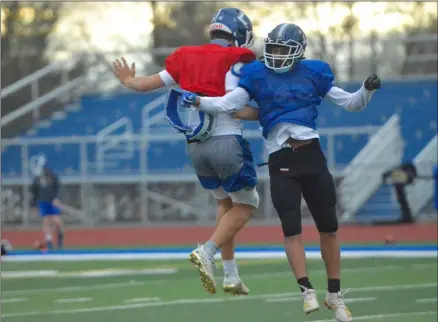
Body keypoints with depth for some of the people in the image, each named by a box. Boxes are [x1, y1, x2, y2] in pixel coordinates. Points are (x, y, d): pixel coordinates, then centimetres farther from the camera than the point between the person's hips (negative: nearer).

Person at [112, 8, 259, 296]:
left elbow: (148, 83, 16)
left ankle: (231, 276, 18)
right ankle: (207, 253, -9)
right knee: (246, 204, 9)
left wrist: (128, 81, 35)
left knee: (225, 203, 22)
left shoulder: (186, 58, 8)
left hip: (196, 146, 7)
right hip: (227, 142, -7)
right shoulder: (235, 61, -8)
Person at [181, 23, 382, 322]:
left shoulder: (313, 73, 6)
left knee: (328, 227, 5)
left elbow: (351, 104, 9)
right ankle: (307, 291, -6)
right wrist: (197, 101, -14)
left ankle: (335, 294, 15)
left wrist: (368, 90, -9)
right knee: (292, 228, -10)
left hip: (312, 155, 1)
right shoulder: (257, 76, 5)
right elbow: (228, 104, -1)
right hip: (281, 161, -1)